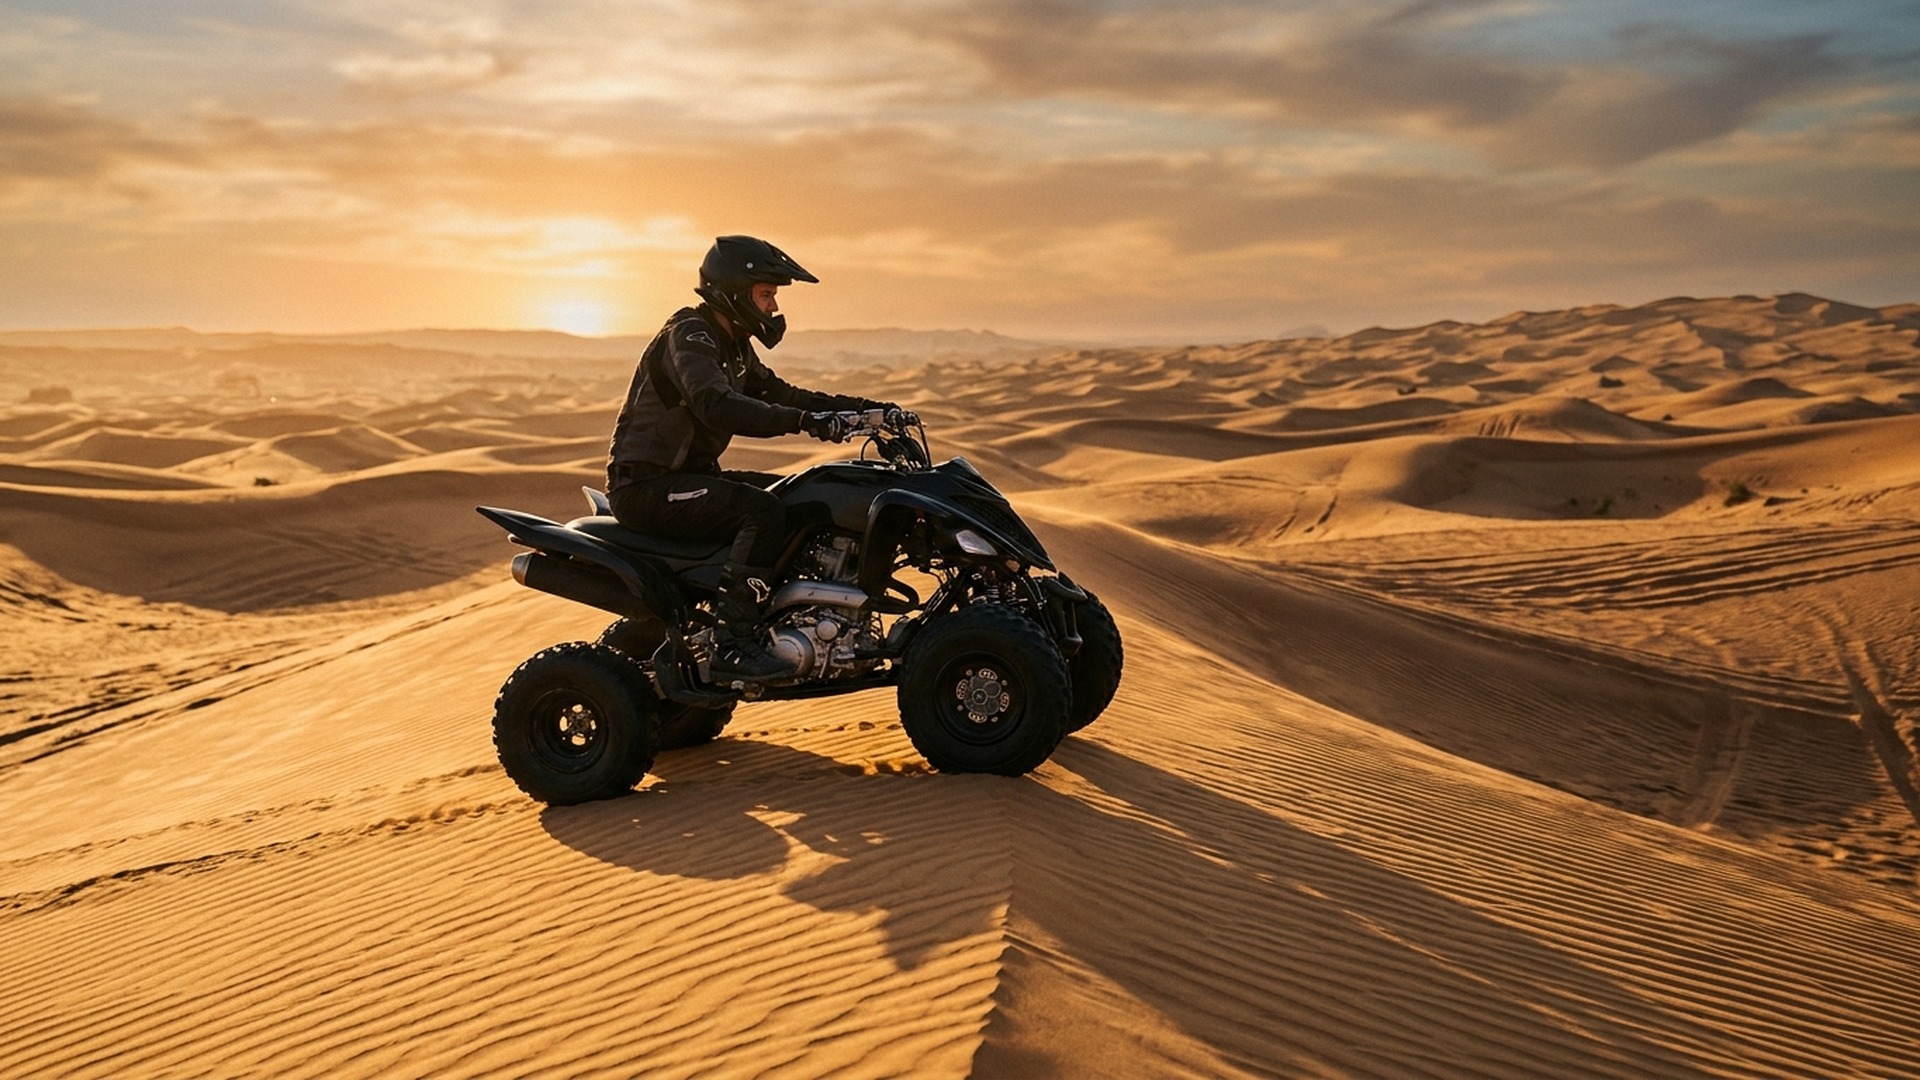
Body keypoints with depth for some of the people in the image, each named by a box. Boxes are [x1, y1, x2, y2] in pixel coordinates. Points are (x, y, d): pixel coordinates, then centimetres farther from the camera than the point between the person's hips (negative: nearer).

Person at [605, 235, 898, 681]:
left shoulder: (733, 345, 14)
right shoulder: (688, 335, -17)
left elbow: (778, 393, 18)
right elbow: (716, 405, -35)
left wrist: (862, 406, 7)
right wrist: (802, 420, -44)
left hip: (689, 475, 10)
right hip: (646, 485, -10)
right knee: (762, 511, -28)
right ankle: (732, 647, -28)